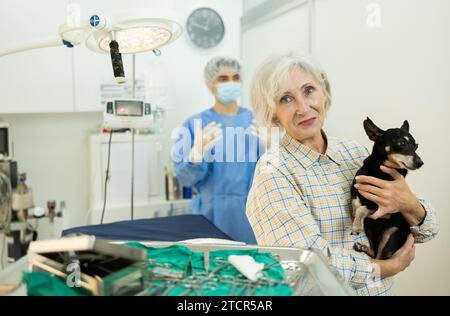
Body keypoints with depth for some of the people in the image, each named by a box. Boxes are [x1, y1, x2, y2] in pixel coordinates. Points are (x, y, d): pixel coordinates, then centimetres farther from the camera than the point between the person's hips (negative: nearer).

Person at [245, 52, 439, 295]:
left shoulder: (355, 154, 0)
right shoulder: (272, 174, -13)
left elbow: (426, 230, 5)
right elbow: (314, 262, -19)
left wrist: (409, 205, -14)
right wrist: (391, 266, -7)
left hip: (381, 289, 4)